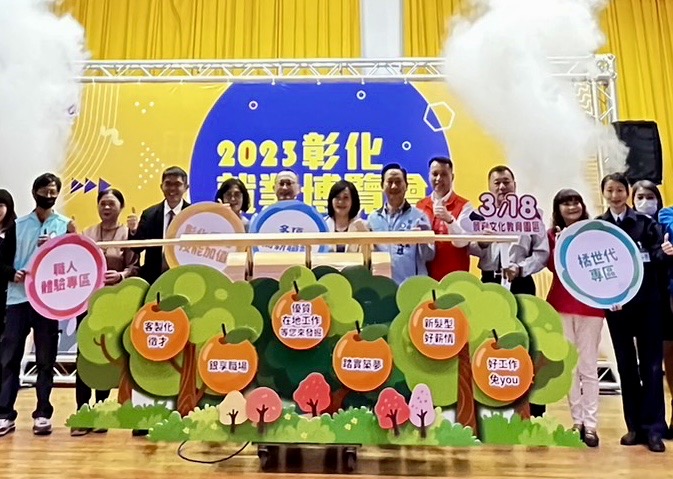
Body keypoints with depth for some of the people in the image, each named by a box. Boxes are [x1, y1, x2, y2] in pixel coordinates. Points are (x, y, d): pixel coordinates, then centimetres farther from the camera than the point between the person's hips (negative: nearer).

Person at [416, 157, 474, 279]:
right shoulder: (420, 206, 9)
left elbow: (462, 241, -15)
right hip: (425, 274, 3)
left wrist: (449, 219, -30)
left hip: (454, 275, -3)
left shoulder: (464, 206, -3)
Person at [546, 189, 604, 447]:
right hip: (561, 305, 1)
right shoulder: (552, 235, 5)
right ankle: (577, 421, 18)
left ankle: (590, 424, 9)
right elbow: (553, 267, -7)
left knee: (588, 367, 3)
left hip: (591, 305, -1)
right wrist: (559, 244, -19)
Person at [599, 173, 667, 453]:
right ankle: (634, 426, 19)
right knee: (626, 364, 9)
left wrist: (665, 253, -33)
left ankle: (653, 428, 10)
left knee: (651, 364, 1)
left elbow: (657, 256, -10)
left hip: (647, 302, -1)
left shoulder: (646, 223, 1)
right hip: (615, 304, 1)